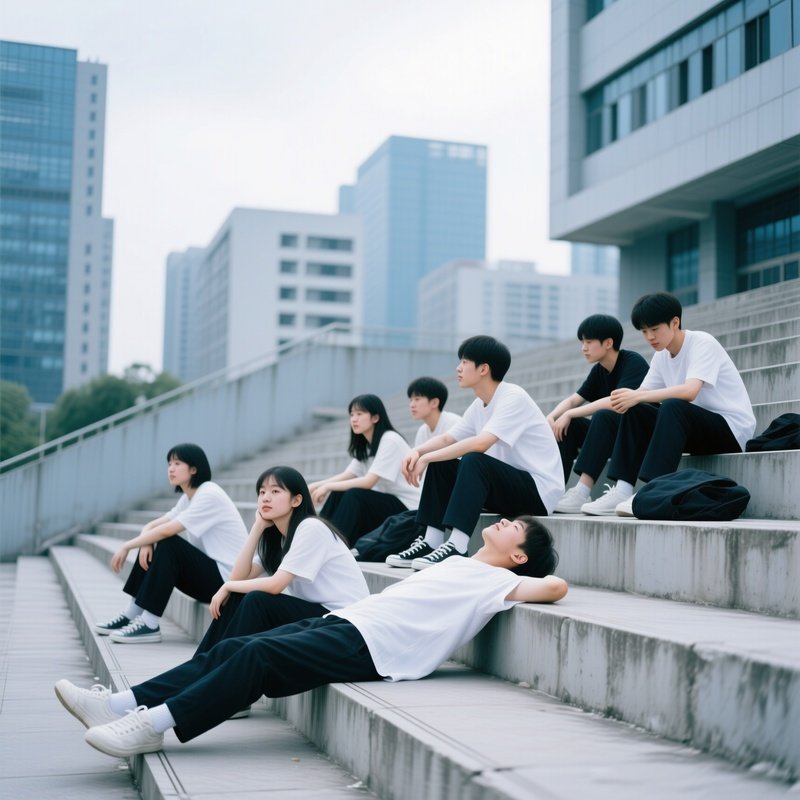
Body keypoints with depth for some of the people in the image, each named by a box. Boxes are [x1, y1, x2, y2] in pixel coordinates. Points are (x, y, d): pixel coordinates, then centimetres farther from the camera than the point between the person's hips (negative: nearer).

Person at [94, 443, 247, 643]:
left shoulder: (209, 495, -17)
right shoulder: (188, 498, 13)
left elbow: (167, 531, -25)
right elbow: (152, 526, 7)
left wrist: (126, 547, -17)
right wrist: (145, 542, -16)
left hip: (227, 579, -9)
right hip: (208, 572, 9)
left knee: (168, 544, -23)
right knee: (150, 547, 0)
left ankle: (149, 625, -20)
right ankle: (132, 615, 3)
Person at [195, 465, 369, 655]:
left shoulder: (311, 528, -16)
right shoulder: (275, 535, 11)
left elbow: (275, 585, -22)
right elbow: (239, 576, -1)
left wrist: (228, 586, -8)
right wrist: (258, 526, -4)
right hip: (313, 611, 8)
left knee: (256, 601, -22)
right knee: (235, 598, -4)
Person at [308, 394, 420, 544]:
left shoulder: (390, 440, -16)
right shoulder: (366, 445, 11)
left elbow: (369, 482, -22)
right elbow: (346, 476, 5)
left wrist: (328, 486, -21)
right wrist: (316, 485, -10)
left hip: (407, 509, -8)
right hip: (386, 501, 8)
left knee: (354, 495, -27)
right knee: (338, 494, -10)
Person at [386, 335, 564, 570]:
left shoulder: (513, 397, -18)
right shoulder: (480, 404, 8)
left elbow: (480, 444, -30)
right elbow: (447, 439, 10)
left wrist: (427, 458, -25)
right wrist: (417, 451, -11)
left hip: (540, 490, -9)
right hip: (509, 485, 9)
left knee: (473, 460, -31)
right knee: (440, 464, 0)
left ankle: (456, 547, -35)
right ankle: (431, 542, -3)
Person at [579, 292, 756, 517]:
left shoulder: (702, 343, -15)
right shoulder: (661, 355, 8)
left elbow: (690, 391, -31)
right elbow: (643, 393, 1)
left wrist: (638, 396, -34)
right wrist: (626, 400, -22)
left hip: (732, 428, -7)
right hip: (698, 429, 8)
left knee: (672, 407, -33)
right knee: (634, 411, -7)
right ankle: (622, 490, -16)